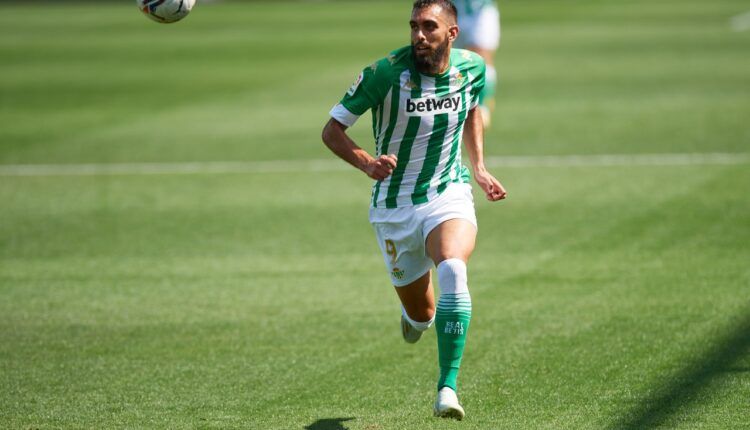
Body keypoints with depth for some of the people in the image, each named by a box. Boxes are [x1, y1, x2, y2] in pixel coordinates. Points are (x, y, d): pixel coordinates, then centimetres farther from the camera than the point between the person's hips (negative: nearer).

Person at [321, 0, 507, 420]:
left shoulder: (472, 67, -4)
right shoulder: (385, 72, -15)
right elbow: (333, 130, -9)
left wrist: (479, 168, 10)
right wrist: (367, 163, -27)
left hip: (449, 194, 0)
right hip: (395, 206, 0)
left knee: (453, 270, -32)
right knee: (421, 314, 8)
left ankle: (448, 388, -32)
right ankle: (416, 314, 50)